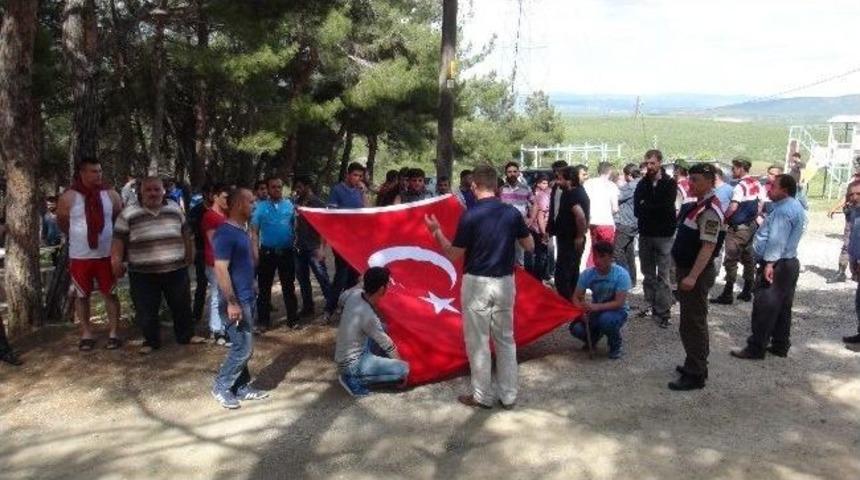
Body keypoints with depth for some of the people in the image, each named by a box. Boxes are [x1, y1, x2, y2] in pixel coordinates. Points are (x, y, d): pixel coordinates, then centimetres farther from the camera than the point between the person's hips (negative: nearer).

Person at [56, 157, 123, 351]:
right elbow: (62, 223, 7)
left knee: (110, 293, 7)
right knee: (81, 295, 9)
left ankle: (113, 333, 17)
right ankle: (86, 334, 22)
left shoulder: (110, 194, -2)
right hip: (79, 256, -1)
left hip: (106, 255, 1)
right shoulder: (68, 197, -7)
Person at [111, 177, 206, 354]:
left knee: (182, 306, 13)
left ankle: (186, 335, 30)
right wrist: (116, 263, -10)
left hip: (176, 270, 2)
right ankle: (151, 341, 22)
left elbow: (186, 235, 14)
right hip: (143, 273, -2)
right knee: (146, 311, 5)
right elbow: (119, 241, -4)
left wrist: (189, 256, 16)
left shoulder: (175, 209, 4)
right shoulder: (128, 214, -5)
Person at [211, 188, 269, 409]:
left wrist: (252, 238, 10)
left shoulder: (242, 231, 11)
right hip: (237, 301, -9)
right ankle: (221, 387, 12)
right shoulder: (225, 233, -18)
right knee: (243, 348, -4)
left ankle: (242, 387, 24)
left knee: (244, 347, 14)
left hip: (249, 298, 9)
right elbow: (220, 269, -22)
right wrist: (232, 303, -23)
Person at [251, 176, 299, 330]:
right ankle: (263, 320, 17)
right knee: (264, 287, 8)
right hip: (267, 252, 0)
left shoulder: (290, 205, 3)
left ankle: (293, 319, 15)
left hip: (287, 252, 0)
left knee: (289, 286, 8)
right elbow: (254, 230, 0)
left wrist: (296, 243, -6)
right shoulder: (260, 206, 0)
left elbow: (296, 226, 7)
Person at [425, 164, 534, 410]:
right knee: (506, 339, 15)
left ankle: (482, 396, 16)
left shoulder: (470, 215, -14)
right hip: (505, 282, 4)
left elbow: (453, 254, -9)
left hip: (477, 283, -4)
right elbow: (529, 246, 6)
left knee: (478, 342, 7)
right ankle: (509, 395, 20)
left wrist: (436, 231, 4)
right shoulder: (512, 213, -3)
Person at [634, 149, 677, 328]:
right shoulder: (642, 184, 6)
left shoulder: (670, 184, -4)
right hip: (645, 234, 4)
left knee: (663, 276, -3)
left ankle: (663, 312, 0)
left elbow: (666, 207, -17)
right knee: (648, 274, 11)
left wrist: (646, 207, -8)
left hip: (664, 234, -4)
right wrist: (655, 210, -16)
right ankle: (651, 305, 21)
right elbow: (637, 210, -4)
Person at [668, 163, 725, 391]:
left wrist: (692, 277, -31)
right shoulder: (697, 205, 12)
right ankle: (696, 365, 32)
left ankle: (695, 375, 3)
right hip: (687, 270, 10)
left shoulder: (710, 211, -20)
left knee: (692, 324, -5)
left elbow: (708, 246, -26)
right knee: (694, 322, 19)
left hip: (697, 274, -10)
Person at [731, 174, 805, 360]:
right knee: (782, 308, 15)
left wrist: (770, 263, -31)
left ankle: (756, 348, 0)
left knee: (764, 308, -5)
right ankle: (780, 345, 23)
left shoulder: (784, 210, -19)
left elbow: (777, 240, -27)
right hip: (789, 262, 11)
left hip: (776, 265, -11)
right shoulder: (795, 206, 15)